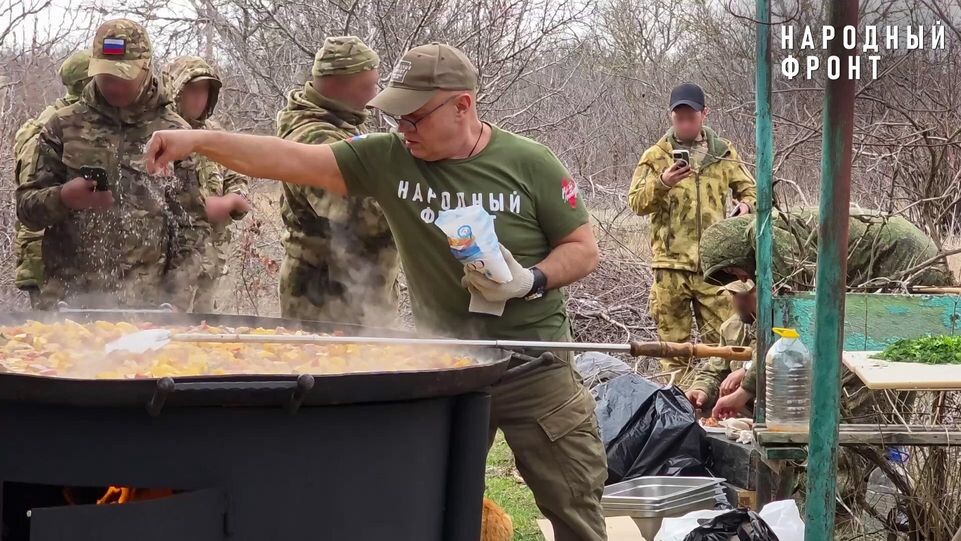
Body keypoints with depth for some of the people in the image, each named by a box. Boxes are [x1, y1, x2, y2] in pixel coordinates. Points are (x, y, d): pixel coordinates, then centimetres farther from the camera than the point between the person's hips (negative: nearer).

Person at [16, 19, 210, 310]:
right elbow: (26, 206, 8)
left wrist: (177, 304, -5)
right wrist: (62, 198, -14)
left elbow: (191, 225, 5)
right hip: (69, 297, 1)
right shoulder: (64, 125, 7)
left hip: (146, 303, -1)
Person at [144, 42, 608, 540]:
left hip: (536, 365, -2)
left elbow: (584, 250, -1)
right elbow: (293, 160, -6)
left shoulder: (529, 165, -8)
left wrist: (531, 281, -20)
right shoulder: (389, 159, -2)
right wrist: (199, 140, -14)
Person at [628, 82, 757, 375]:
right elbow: (636, 202, -2)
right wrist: (661, 183, -20)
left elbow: (748, 189, 19)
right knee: (673, 341, 2)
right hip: (671, 262, -1)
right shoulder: (656, 156, 6)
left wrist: (746, 204, -4)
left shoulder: (724, 153, 11)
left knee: (721, 339, 0)